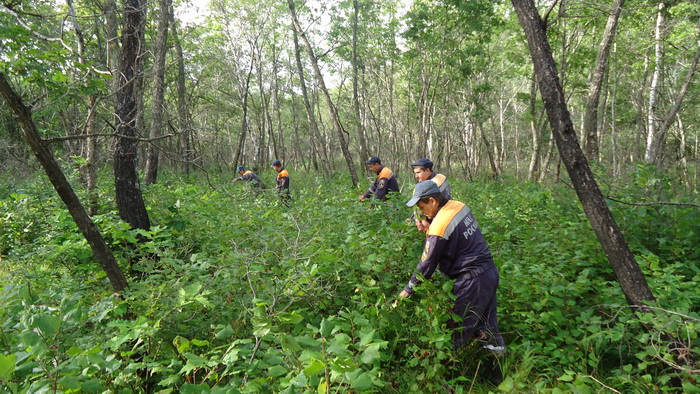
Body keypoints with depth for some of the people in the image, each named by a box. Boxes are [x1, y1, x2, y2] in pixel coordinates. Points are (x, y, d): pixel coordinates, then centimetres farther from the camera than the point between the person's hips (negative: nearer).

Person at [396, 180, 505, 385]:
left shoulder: (439, 226, -21)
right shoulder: (459, 206, 1)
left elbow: (427, 265, -14)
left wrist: (408, 290, -2)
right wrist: (430, 232, 6)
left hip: (473, 281, -9)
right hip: (490, 271, 9)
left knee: (457, 332, 6)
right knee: (487, 327, 19)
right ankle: (497, 371, 30)